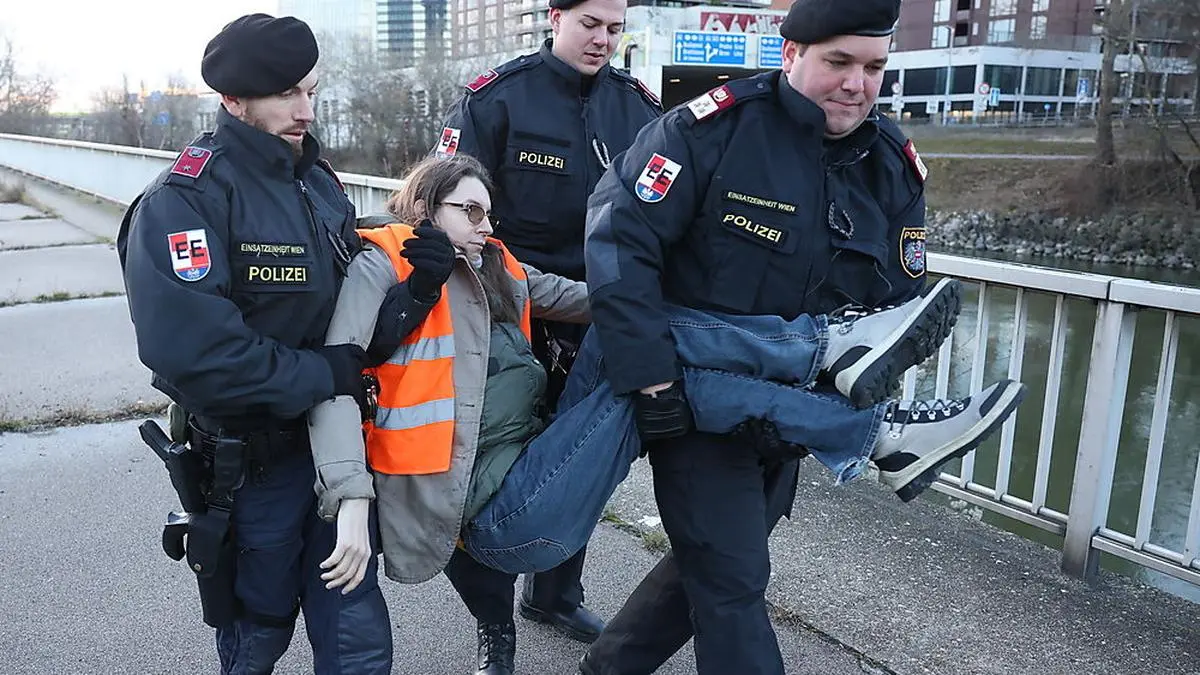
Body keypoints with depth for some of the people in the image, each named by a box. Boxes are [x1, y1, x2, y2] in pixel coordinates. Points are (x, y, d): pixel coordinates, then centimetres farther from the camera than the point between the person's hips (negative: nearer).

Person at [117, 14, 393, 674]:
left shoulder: (317, 179, 7)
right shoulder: (183, 202, -18)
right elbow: (191, 351, -29)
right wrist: (328, 373, -22)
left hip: (334, 442, 6)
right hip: (249, 463, -5)